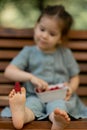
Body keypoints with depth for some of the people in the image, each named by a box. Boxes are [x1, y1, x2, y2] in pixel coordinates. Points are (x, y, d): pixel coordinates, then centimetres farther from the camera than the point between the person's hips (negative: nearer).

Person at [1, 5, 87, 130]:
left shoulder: (65, 54, 15)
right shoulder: (29, 52, 11)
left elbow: (75, 77, 21)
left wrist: (71, 88, -4)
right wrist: (31, 77, -15)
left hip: (60, 96, 1)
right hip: (35, 95, 0)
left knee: (57, 105, -35)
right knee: (32, 103, -35)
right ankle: (21, 115, -71)